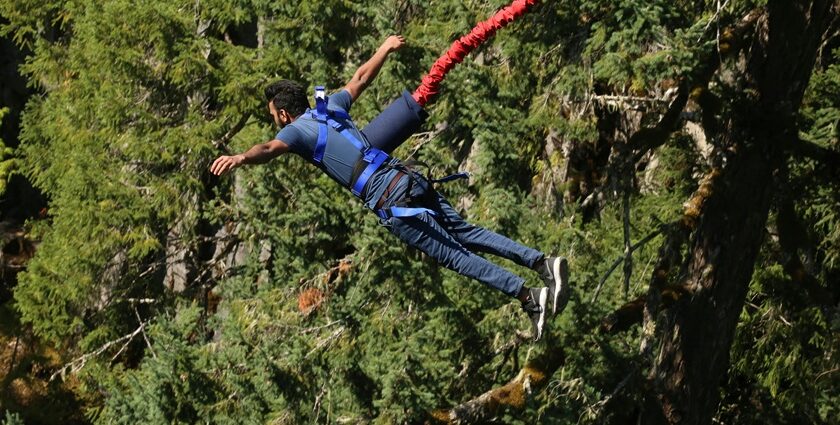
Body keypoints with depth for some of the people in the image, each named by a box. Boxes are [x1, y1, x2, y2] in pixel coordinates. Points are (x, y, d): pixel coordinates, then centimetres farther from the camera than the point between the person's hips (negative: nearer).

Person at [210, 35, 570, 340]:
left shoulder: (297, 129, 1)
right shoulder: (330, 107, 21)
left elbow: (270, 148, -21)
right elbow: (361, 78, 37)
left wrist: (240, 158, -40)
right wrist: (385, 48, 53)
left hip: (390, 202, -7)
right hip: (410, 179, 7)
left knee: (454, 255, -5)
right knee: (467, 234, 13)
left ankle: (529, 297, -11)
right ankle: (542, 261, 4)